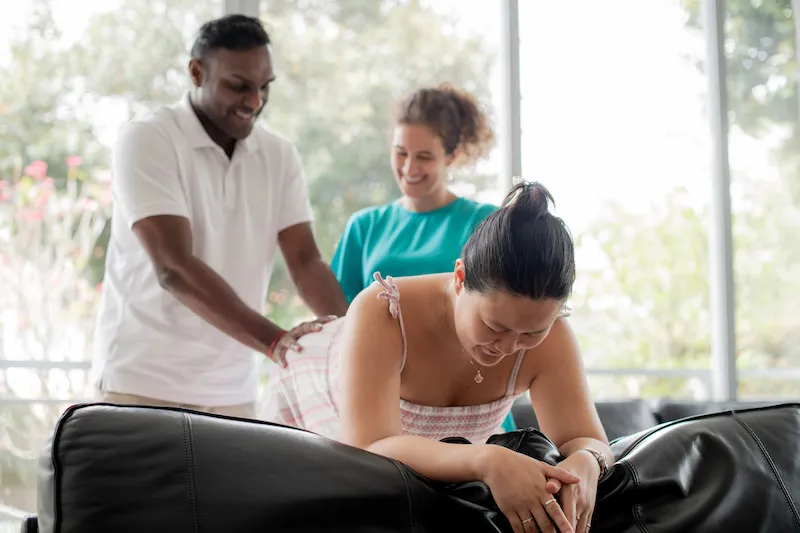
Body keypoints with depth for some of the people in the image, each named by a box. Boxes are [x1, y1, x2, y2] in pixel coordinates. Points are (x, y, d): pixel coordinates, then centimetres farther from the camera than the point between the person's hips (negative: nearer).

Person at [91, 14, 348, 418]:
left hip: (233, 388, 5)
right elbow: (174, 268, -23)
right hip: (146, 381, -5)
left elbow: (305, 261, -1)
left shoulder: (279, 155, 5)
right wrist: (274, 341, -34)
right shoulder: (146, 140, -12)